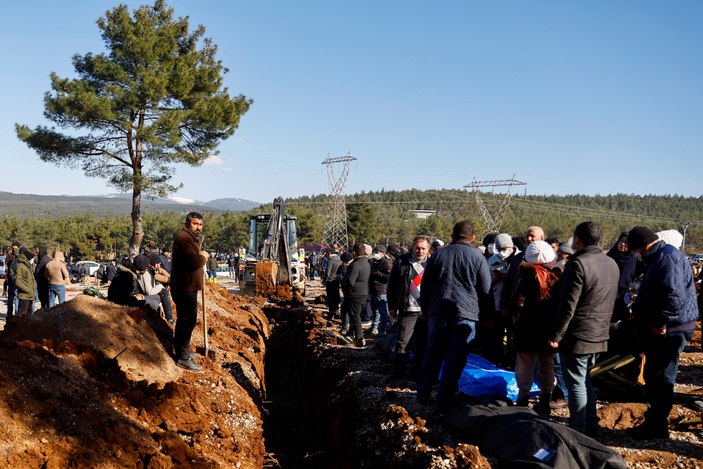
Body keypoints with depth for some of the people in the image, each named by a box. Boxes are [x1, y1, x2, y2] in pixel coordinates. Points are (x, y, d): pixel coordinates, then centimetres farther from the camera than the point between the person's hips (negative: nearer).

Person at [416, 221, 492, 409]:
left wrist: (425, 308, 23)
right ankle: (444, 399, 6)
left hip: (438, 311, 3)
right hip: (466, 314, -3)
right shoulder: (478, 258, -1)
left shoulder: (437, 254, 7)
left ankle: (422, 394, 18)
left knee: (432, 353, 13)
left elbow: (425, 285, 12)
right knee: (455, 359, 3)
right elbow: (486, 291, 2)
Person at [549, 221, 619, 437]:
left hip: (577, 337, -8)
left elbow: (568, 306, -19)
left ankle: (578, 432, 8)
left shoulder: (578, 264, -18)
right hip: (600, 336, 8)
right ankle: (591, 428, 27)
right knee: (586, 381, 20)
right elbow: (610, 302, 16)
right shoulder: (612, 264, 9)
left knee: (576, 385, 1)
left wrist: (556, 335, -13)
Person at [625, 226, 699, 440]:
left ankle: (657, 427, 7)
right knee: (653, 376, 16)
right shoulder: (658, 257, 16)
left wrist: (660, 323, -23)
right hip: (659, 328, 11)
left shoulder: (667, 258, -19)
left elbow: (674, 296, -28)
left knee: (661, 378, -2)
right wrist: (637, 311, 18)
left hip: (670, 329, -11)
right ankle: (654, 422, 27)